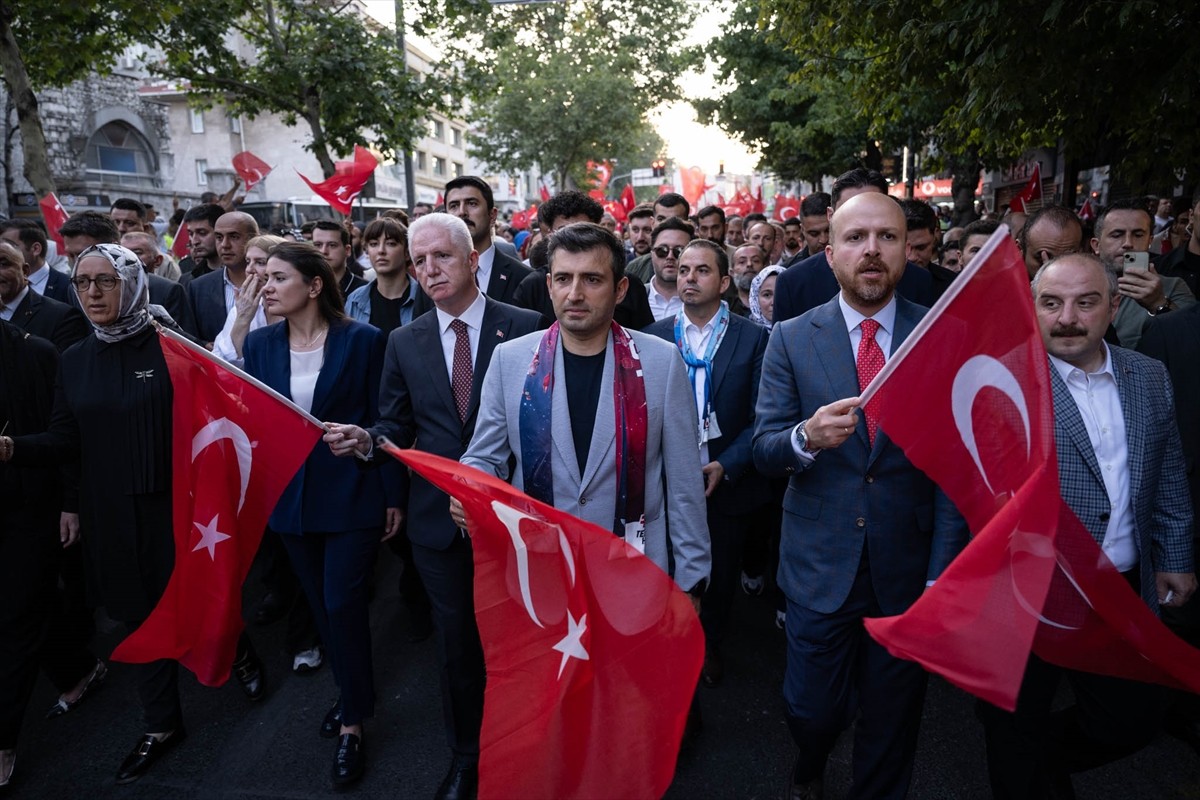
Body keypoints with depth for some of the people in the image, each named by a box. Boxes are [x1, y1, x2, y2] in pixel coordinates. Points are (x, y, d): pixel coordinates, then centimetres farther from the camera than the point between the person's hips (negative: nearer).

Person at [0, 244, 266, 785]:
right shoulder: (74, 360, 5)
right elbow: (65, 441, 3)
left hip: (174, 506, -4)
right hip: (110, 516, 5)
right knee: (141, 615, 15)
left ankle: (240, 654, 45)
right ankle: (161, 726, 32)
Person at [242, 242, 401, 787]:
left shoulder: (361, 340, -10)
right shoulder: (260, 344, 3)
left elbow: (382, 420, -7)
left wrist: (391, 495, -7)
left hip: (351, 493, -4)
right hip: (290, 496, 5)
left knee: (343, 605, -2)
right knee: (321, 604, 16)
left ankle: (352, 725, 16)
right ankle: (350, 691, 38)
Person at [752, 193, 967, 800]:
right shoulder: (791, 339, -3)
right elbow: (764, 450, -5)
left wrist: (942, 573, -7)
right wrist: (807, 437, -28)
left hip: (908, 566, 0)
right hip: (821, 563, 0)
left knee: (892, 724, 15)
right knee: (811, 711, 12)